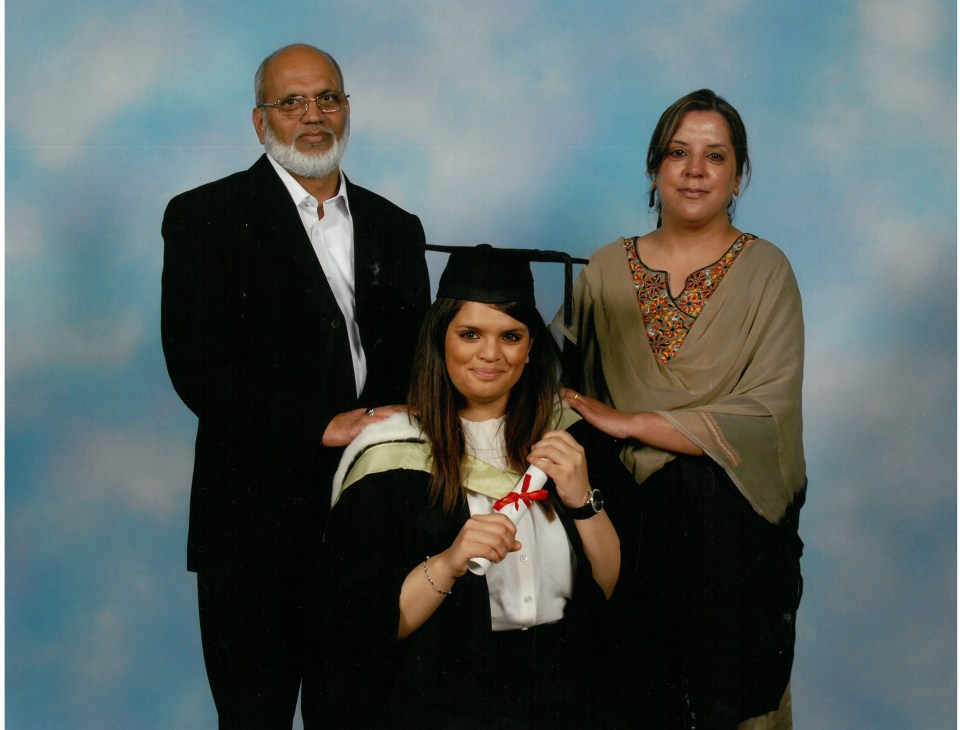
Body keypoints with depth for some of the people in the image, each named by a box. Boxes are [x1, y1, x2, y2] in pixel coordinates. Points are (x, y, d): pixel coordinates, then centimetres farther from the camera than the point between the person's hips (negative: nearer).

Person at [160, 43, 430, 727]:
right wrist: (322, 427, -18)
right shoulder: (206, 217, -2)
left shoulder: (395, 228, 13)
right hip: (256, 521, -3)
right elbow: (198, 367, -11)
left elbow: (418, 361, 13)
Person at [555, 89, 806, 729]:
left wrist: (631, 424, -15)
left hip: (732, 532, -2)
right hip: (629, 527, 2)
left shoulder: (764, 271, -4)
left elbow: (766, 416, -13)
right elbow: (567, 387, 12)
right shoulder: (607, 270, 5)